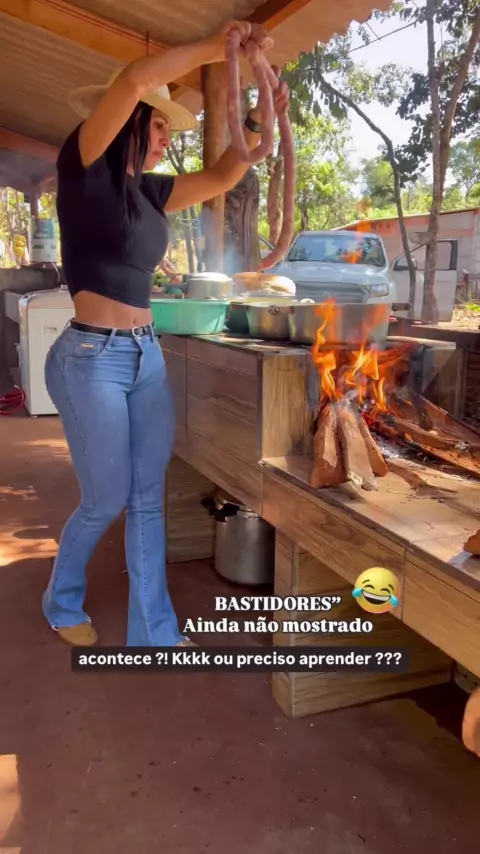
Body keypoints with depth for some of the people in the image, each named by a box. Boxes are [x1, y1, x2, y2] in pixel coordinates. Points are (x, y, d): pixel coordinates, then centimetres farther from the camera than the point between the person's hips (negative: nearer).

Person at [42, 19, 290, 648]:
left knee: (148, 499, 8)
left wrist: (257, 121, 5)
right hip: (92, 358, -7)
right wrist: (212, 49, -12)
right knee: (107, 501, 5)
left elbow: (222, 179, 19)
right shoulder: (85, 167, -6)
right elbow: (131, 83, -20)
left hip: (147, 355, 7)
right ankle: (62, 605, 34)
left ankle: (154, 634, 20)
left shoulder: (148, 190, 13)